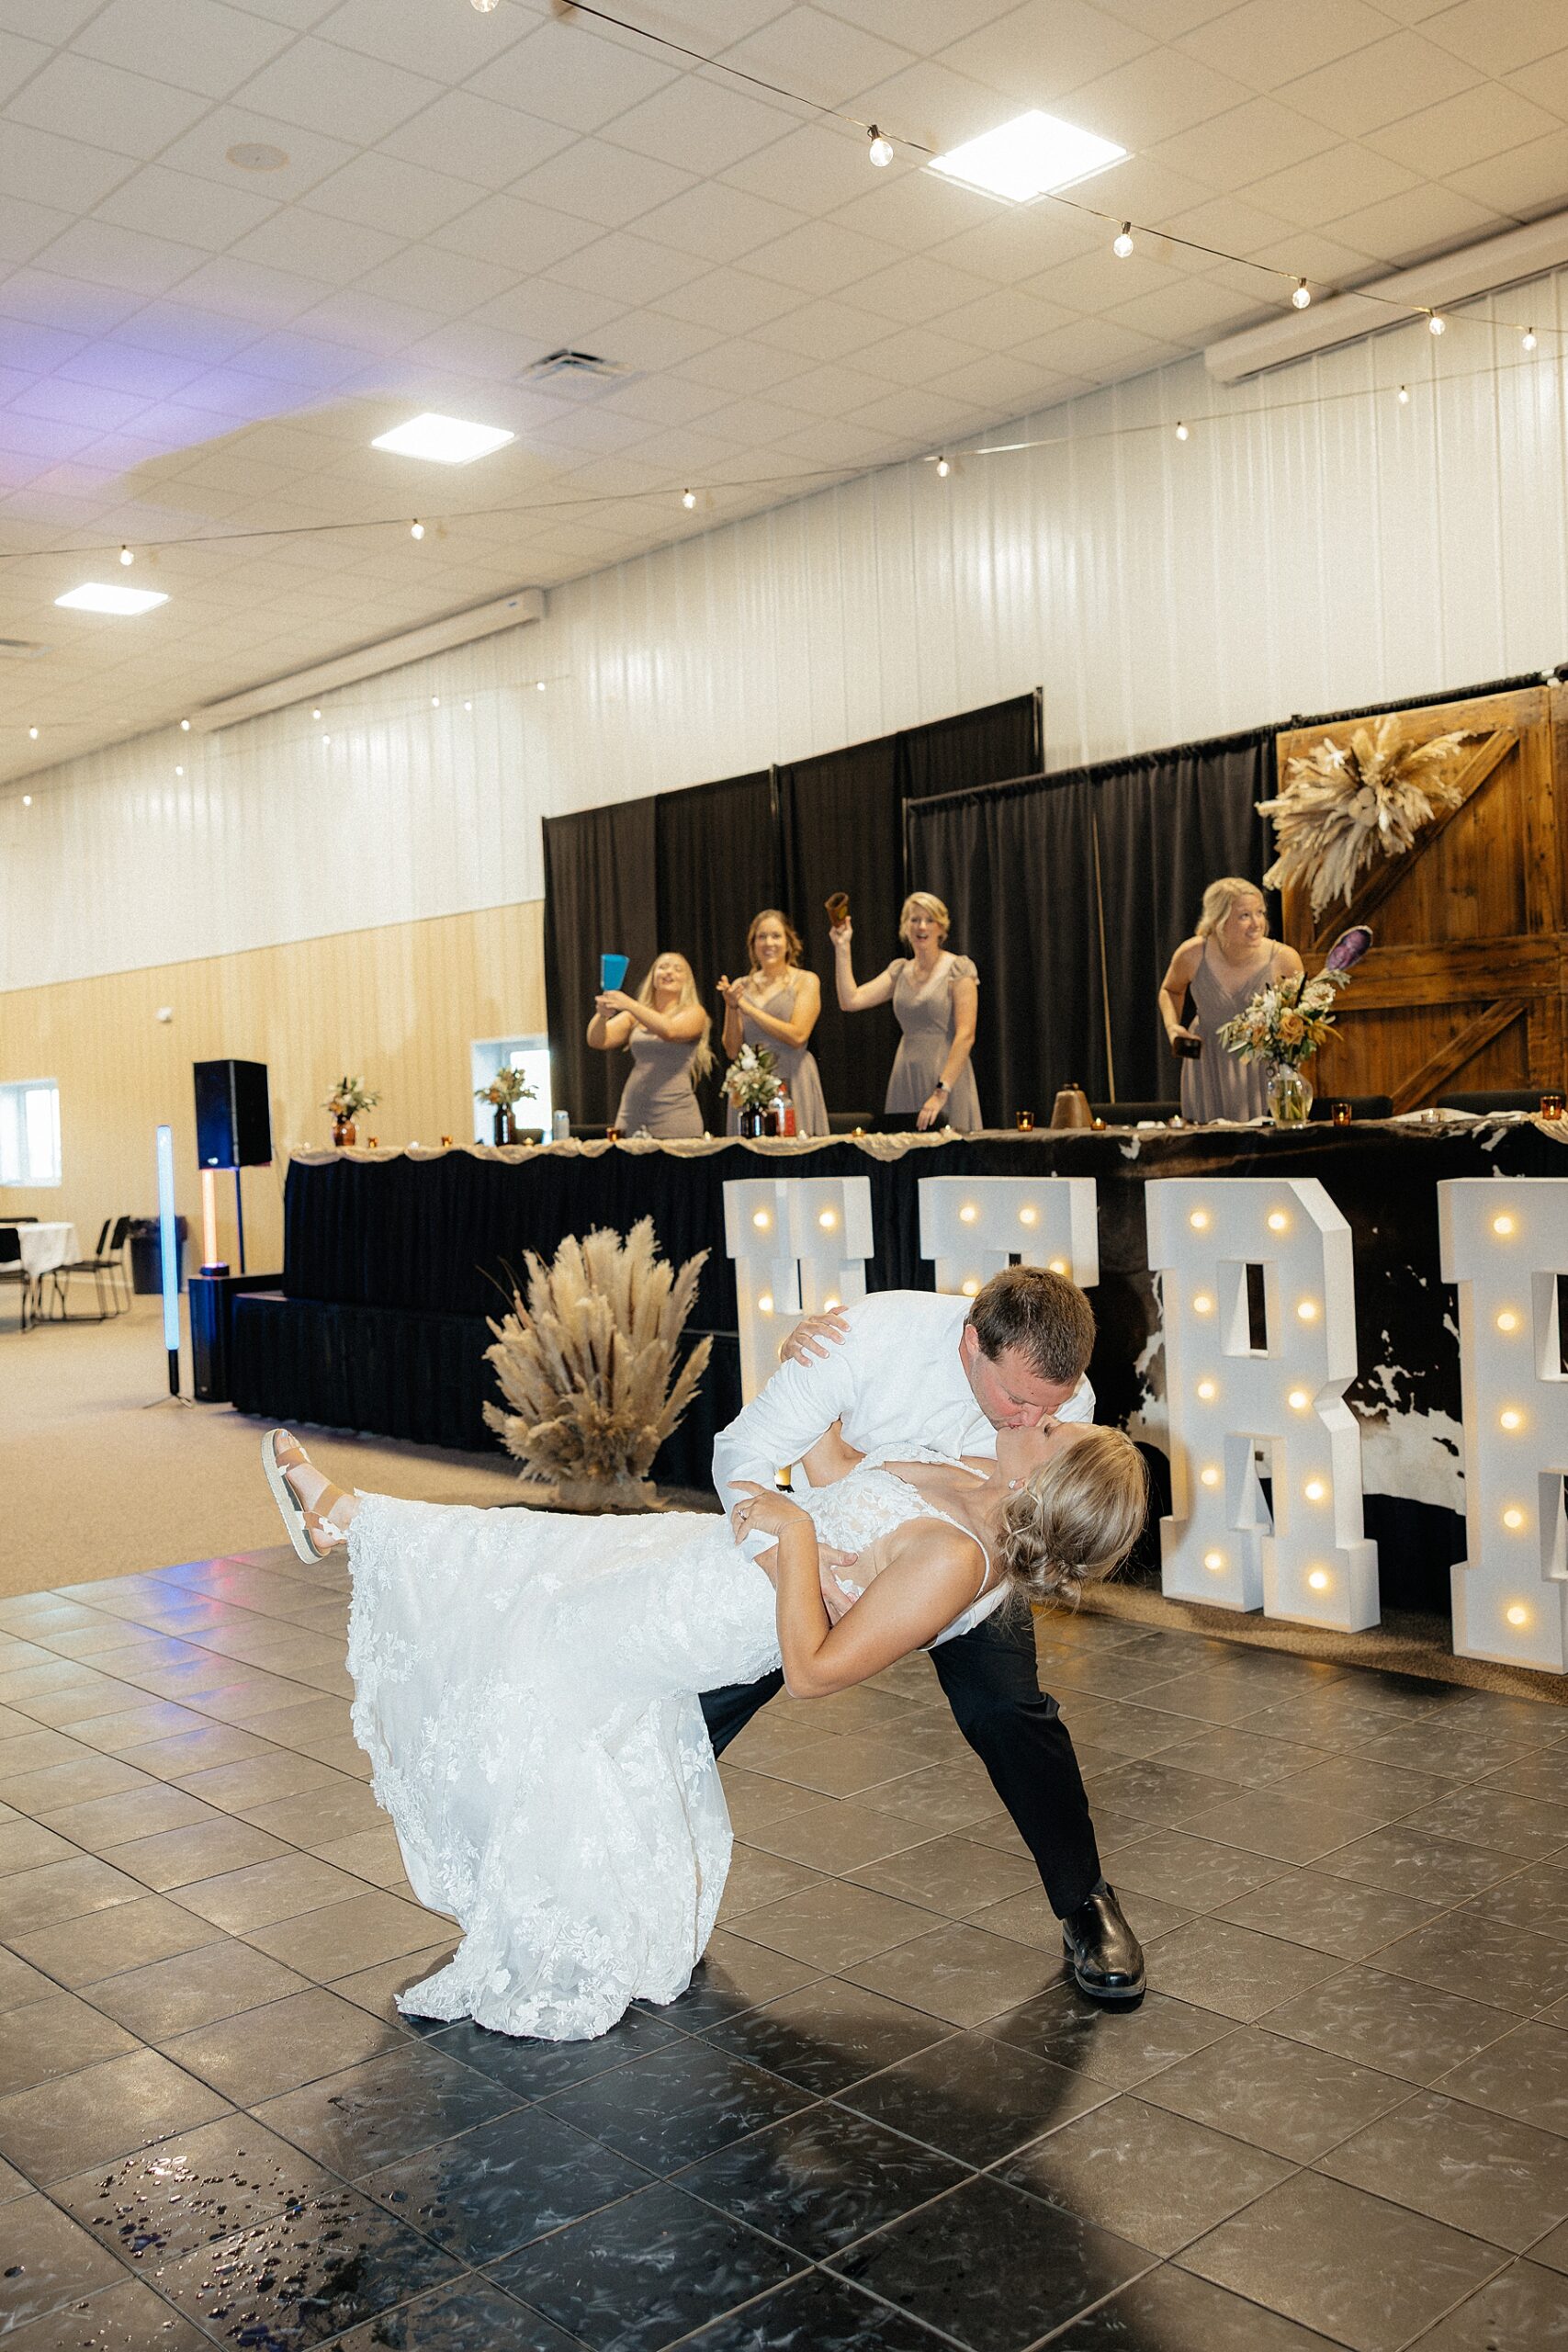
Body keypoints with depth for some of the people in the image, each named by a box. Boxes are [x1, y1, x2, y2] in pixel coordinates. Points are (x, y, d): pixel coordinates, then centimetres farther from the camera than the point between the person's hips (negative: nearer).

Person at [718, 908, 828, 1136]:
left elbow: (797, 1036, -12)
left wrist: (747, 1007, -11)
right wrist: (732, 1008, -8)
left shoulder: (806, 981, 2)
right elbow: (732, 1051, 7)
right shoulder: (741, 987, 10)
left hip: (793, 1081, -3)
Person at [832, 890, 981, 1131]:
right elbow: (850, 1001, 3)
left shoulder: (958, 969, -6)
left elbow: (966, 1036, -14)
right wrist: (842, 948, 0)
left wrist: (941, 1092, -21)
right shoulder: (900, 970, 11)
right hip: (906, 1079, 5)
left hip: (947, 1076, -5)